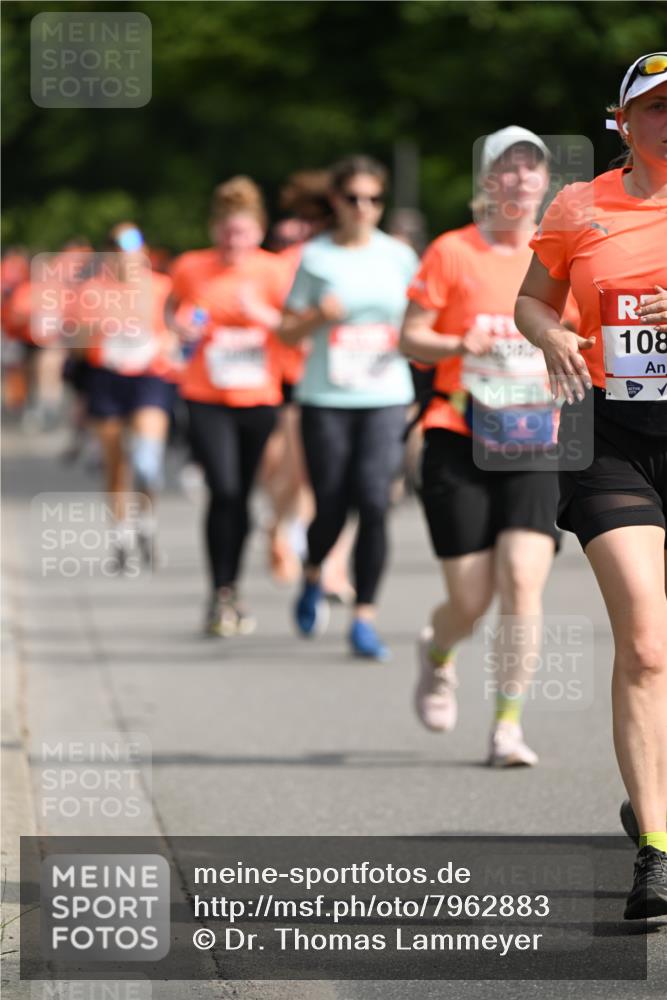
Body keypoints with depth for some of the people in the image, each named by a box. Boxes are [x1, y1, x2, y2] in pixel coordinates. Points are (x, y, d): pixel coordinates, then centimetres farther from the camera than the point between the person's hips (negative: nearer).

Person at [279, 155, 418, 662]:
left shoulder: (399, 256, 8)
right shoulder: (317, 256, 3)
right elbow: (289, 331, 6)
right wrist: (319, 316, -14)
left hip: (386, 397, 1)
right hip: (326, 397, -1)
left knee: (374, 502, -14)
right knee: (331, 506, 1)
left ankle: (365, 617, -6)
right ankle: (312, 578, 35)